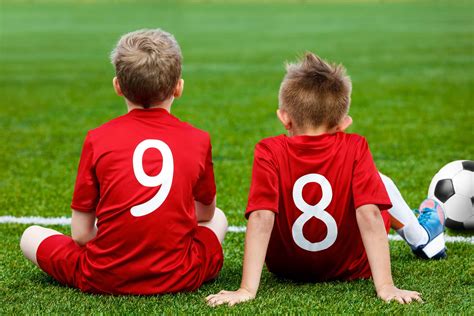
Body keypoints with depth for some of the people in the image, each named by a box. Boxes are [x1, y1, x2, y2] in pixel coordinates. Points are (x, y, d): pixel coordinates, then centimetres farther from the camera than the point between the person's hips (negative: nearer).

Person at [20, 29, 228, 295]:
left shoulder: (98, 139, -4)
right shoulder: (198, 140, 0)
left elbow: (80, 234, -2)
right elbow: (206, 213, 17)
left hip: (104, 280, -2)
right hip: (179, 279, 2)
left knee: (31, 235, 23)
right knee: (218, 218, 32)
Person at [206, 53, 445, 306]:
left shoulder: (268, 152, -21)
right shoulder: (355, 148, -19)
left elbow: (261, 219, -28)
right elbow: (369, 215, -26)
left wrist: (247, 290, -31)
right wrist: (386, 287, -28)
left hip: (285, 267, 0)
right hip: (351, 268, 0)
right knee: (382, 182, 23)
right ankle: (421, 237, 46)